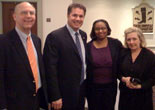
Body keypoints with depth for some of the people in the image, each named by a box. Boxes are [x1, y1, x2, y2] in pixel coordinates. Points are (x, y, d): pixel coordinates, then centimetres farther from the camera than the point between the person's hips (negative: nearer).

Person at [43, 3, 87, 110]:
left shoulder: (83, 35, 8)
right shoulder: (55, 36, -15)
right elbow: (50, 68, -17)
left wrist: (86, 87, 12)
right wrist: (55, 97, -18)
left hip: (81, 90, 7)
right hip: (64, 93, -7)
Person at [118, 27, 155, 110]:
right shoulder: (123, 53, 2)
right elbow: (117, 71, 8)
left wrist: (140, 86, -20)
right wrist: (124, 79, -13)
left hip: (143, 96, -2)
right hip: (125, 94, 3)